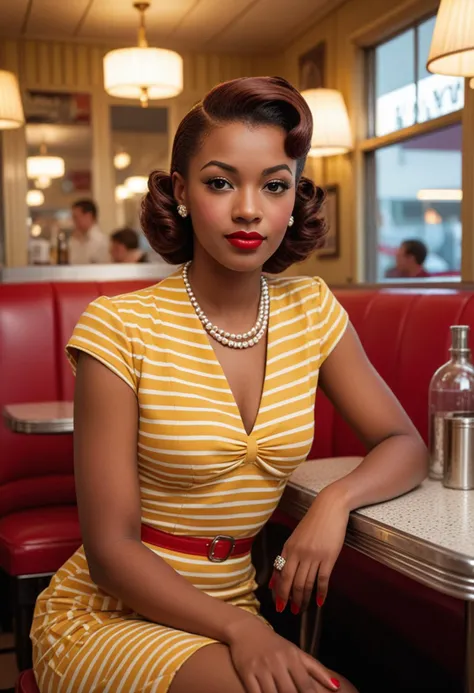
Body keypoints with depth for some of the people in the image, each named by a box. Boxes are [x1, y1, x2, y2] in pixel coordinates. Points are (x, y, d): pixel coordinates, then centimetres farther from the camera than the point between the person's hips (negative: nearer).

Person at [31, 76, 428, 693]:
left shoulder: (311, 310, -1)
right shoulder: (118, 328, -15)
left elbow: (406, 446, 5)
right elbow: (111, 549, -14)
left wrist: (336, 499, -16)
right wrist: (239, 629, -27)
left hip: (229, 613, 5)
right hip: (108, 617, -5)